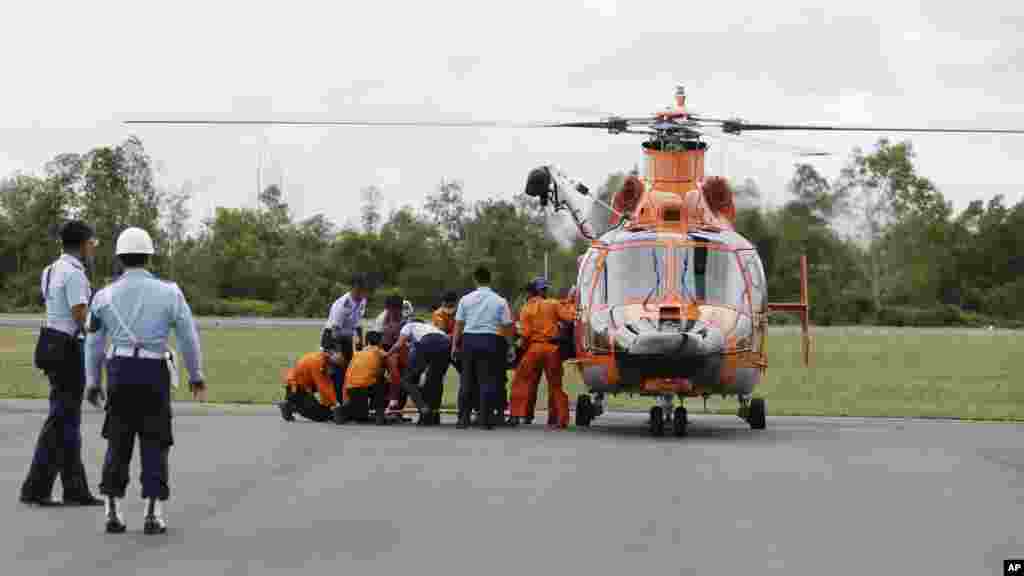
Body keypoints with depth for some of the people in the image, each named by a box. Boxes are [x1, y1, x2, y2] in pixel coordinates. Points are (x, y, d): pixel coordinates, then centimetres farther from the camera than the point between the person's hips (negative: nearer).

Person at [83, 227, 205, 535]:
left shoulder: (105, 296, 3)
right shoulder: (168, 293, -2)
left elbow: (94, 344, 8)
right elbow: (189, 338, 0)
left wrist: (93, 382, 19)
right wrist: (196, 375, 12)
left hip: (119, 371, 2)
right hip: (154, 373, -2)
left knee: (118, 441, 13)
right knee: (154, 442, 6)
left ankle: (113, 511, 10)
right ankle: (153, 513, 1)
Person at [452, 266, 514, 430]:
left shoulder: (466, 299, 3)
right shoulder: (499, 301, 0)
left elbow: (458, 324, 5)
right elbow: (507, 326, 0)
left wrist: (455, 344, 14)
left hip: (469, 340, 2)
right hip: (490, 341, -2)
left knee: (467, 380, 9)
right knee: (487, 380, 2)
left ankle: (463, 419, 10)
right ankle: (486, 419, -2)